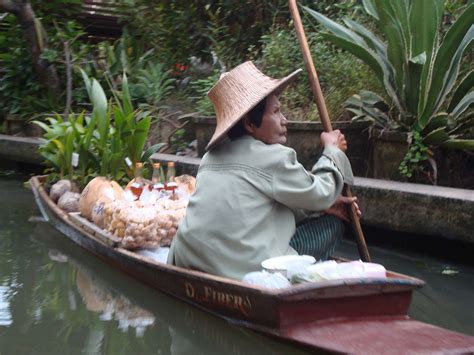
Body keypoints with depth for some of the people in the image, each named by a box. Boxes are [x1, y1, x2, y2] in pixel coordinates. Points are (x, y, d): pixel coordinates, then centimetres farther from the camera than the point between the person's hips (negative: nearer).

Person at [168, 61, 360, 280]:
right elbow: (320, 193, 4)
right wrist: (332, 150, 19)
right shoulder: (272, 157, -10)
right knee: (331, 224, 10)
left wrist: (323, 205, 14)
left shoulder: (213, 156, 15)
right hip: (243, 270, -8)